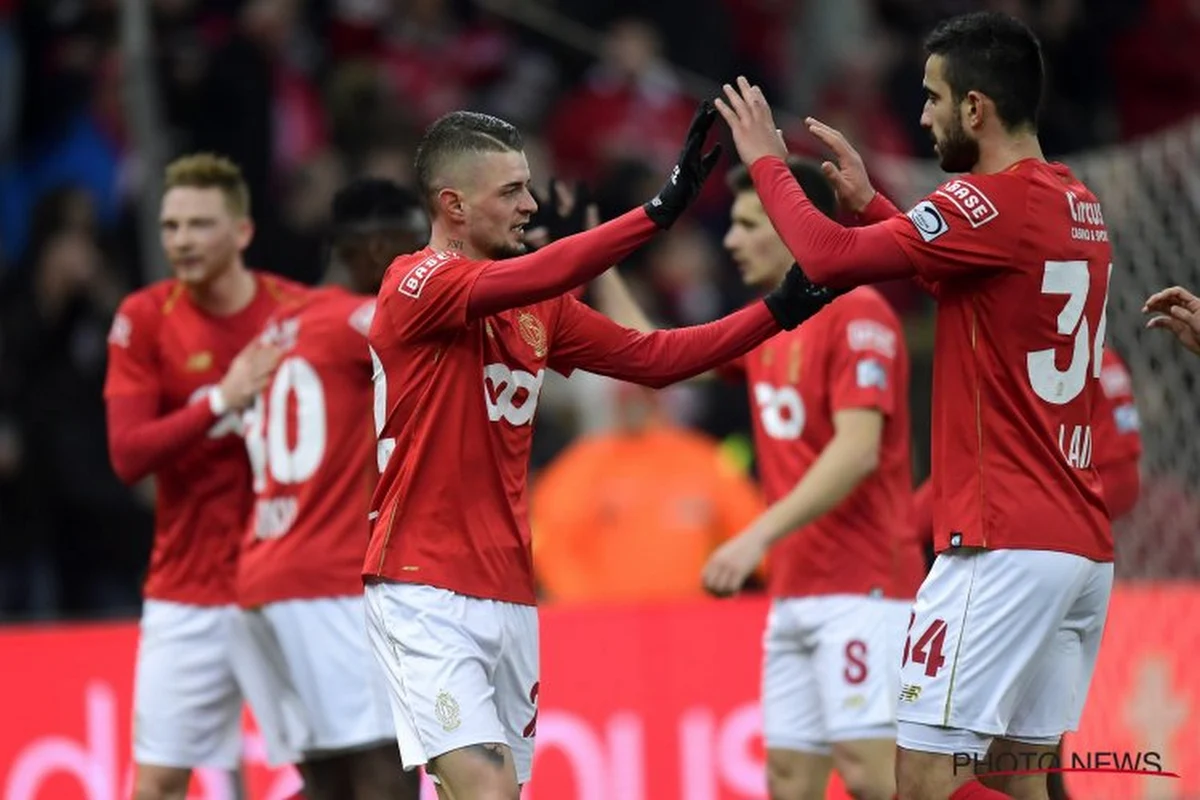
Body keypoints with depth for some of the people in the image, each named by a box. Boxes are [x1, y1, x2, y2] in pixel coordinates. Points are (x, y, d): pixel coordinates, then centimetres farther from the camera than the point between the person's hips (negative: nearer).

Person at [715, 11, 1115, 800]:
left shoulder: (996, 202, -13)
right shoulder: (1079, 206, 15)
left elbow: (829, 258, -16)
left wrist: (767, 161, -1)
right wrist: (870, 200, 26)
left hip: (1006, 542, -9)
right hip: (1082, 542, 9)